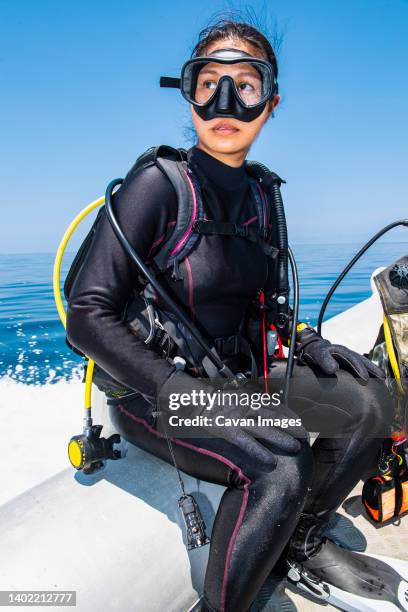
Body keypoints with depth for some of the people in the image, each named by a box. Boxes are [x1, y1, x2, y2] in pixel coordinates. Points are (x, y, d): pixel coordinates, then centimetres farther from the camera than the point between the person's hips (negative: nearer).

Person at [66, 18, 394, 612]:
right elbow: (89, 317, -19)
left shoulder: (259, 193, 6)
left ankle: (303, 546, 17)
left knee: (371, 402, -3)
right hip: (151, 390, -6)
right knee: (281, 461, -31)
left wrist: (307, 341, -3)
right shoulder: (157, 184, -15)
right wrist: (185, 395, -26)